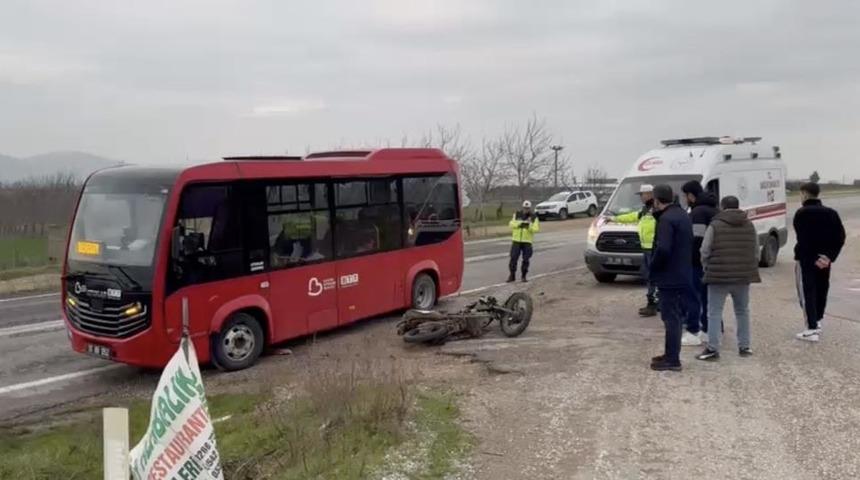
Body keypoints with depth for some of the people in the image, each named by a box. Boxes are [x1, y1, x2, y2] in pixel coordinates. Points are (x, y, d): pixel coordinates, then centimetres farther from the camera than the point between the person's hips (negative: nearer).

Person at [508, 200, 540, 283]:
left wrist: (529, 226, -29)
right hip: (516, 241, 1)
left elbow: (536, 229, -10)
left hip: (527, 241, -1)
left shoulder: (534, 217, -1)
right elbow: (511, 224, -6)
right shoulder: (516, 215, 3)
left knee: (526, 260, -1)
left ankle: (524, 276, 13)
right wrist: (520, 224, -22)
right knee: (513, 258, -3)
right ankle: (512, 276, 8)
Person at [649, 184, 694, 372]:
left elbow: (663, 249, -28)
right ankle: (671, 355, 27)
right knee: (676, 317, 17)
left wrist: (653, 266, -13)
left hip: (670, 277, -10)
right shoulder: (683, 215, 12)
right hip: (683, 276, 10)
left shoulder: (666, 219, -19)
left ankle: (672, 360, 2)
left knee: (671, 318, -3)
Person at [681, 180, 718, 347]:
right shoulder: (714, 210, 17)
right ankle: (708, 331, 19)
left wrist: (688, 259, -18)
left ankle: (693, 333, -4)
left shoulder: (698, 212, -16)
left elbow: (696, 239, -23)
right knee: (707, 296, 14)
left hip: (698, 262, -10)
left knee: (693, 297, -4)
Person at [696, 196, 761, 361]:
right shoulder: (750, 225, 9)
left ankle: (713, 349, -2)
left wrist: (708, 270, 9)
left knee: (715, 313, 1)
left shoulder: (715, 226, -6)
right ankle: (744, 347, 23)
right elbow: (756, 253, 10)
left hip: (719, 276, -4)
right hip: (744, 276, 5)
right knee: (742, 311, 18)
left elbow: (705, 253, -6)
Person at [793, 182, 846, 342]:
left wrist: (813, 258, -15)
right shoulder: (831, 213, 8)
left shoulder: (802, 213, -10)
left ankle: (812, 329, -8)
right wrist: (830, 256, -6)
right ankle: (817, 322, 31)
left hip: (806, 259, -6)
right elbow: (840, 237, 1)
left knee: (807, 293, -3)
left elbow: (803, 239, -18)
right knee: (821, 291, 19)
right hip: (824, 260, 6)